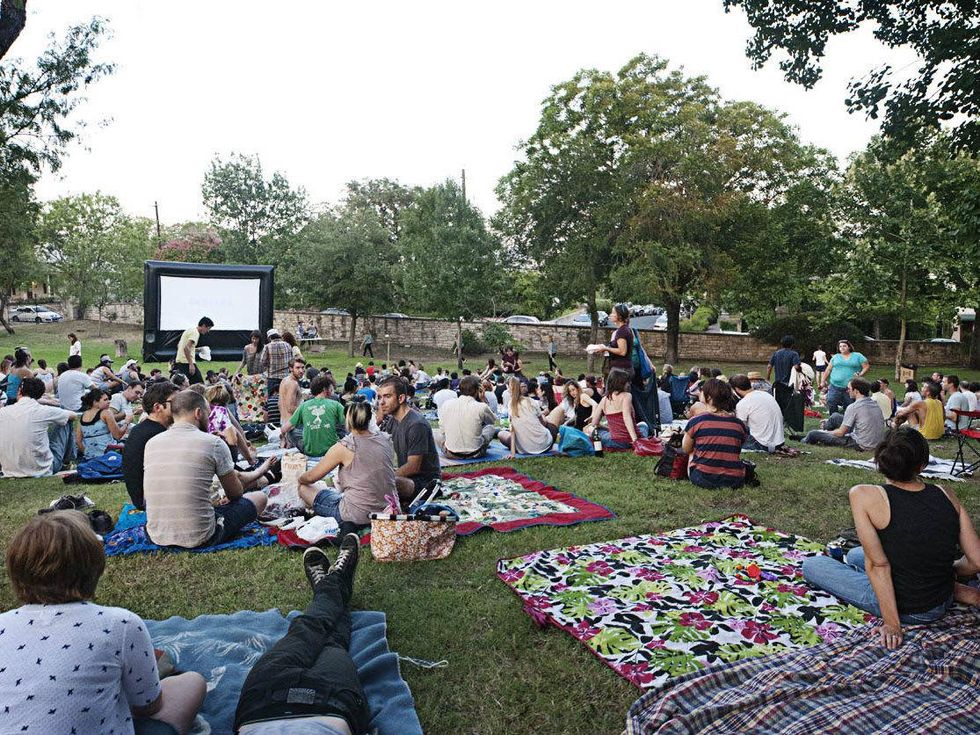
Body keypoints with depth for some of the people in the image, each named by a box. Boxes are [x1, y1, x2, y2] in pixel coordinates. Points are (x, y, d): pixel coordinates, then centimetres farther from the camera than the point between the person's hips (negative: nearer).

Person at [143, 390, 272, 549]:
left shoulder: (151, 443, 1)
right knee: (259, 498, 15)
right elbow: (236, 494, -1)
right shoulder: (213, 443, -13)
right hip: (199, 539, -5)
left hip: (157, 537, 6)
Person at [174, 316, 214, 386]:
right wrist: (191, 364, -25)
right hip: (187, 363, -10)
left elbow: (179, 345, 27)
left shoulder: (190, 330, 19)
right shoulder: (195, 333, -11)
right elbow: (186, 348, -23)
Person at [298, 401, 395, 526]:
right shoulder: (385, 439, -2)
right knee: (336, 487, 32)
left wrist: (300, 479, 20)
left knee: (304, 488, 11)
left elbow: (311, 477, -2)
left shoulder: (343, 447, -15)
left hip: (357, 515, -6)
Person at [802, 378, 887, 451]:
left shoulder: (853, 407, -19)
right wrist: (829, 421, 27)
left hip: (861, 445, -9)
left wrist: (828, 432, 10)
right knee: (835, 416, 20)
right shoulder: (874, 404, 7)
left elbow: (840, 433, -13)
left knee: (813, 434, -1)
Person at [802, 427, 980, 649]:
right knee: (854, 555, 29)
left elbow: (878, 564, -21)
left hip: (907, 611, -6)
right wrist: (951, 569, 17)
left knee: (811, 565, 12)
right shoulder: (946, 495, -9)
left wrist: (892, 624, -13)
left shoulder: (863, 495, -21)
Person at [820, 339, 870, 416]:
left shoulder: (858, 356, 7)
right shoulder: (836, 357, 14)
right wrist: (822, 381, 9)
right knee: (831, 405, -4)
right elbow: (828, 370, 14)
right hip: (835, 387, 2)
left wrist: (860, 375, -12)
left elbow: (866, 366, 3)